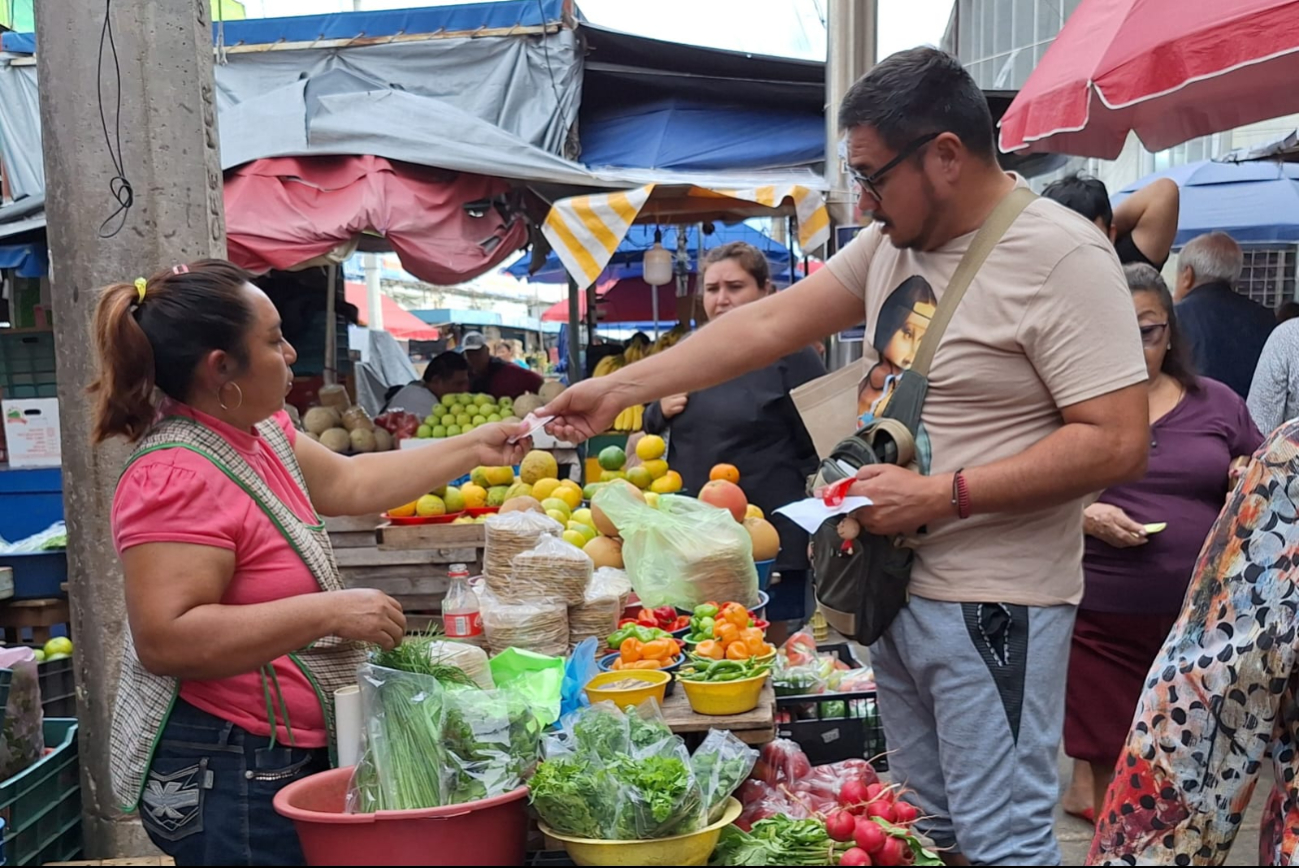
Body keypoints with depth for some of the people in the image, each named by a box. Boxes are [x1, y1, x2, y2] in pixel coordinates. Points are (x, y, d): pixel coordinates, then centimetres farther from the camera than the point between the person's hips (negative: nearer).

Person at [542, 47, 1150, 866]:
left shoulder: (1062, 255, -15)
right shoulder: (891, 242, 7)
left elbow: (1117, 444, -19)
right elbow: (769, 324, 8)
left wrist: (938, 494, -20)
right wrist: (618, 388, 6)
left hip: (991, 606, -7)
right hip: (893, 585, 7)